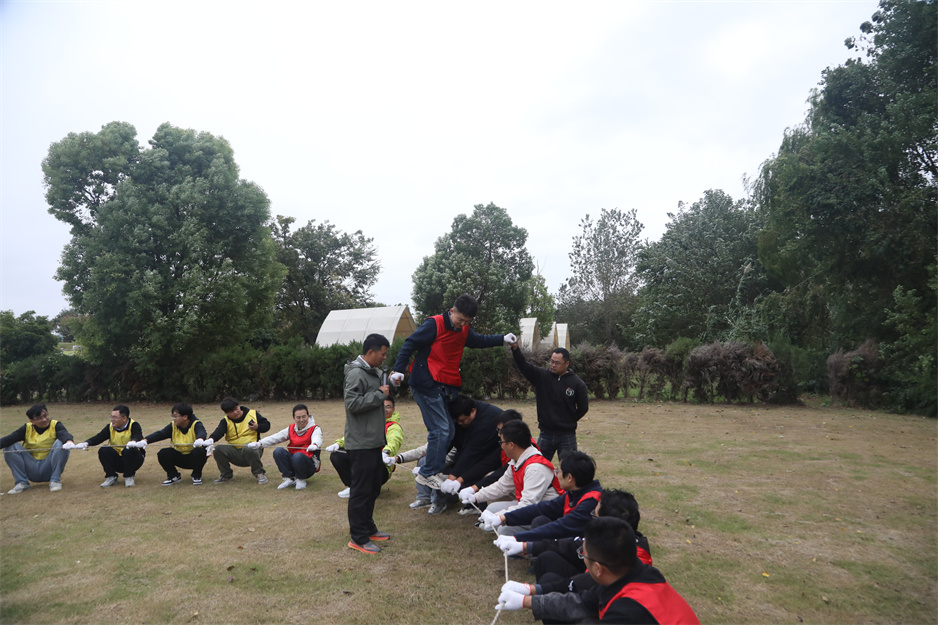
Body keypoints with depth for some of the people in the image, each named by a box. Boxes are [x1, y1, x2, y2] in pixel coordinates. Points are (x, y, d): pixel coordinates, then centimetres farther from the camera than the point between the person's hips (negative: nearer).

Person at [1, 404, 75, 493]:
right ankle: (21, 483, -6)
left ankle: (55, 481, -17)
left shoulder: (55, 425, -4)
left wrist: (69, 441, -50)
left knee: (60, 443, -26)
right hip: (31, 471, 3)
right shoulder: (27, 428, 4)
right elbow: (9, 438, -12)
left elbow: (64, 434, -26)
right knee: (11, 446, -11)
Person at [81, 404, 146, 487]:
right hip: (117, 460, 4)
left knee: (130, 450, -35)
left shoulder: (134, 426, -13)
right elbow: (98, 437, -13)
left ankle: (129, 477, -12)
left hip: (133, 459, -4)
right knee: (103, 451, -21)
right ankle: (111, 477, -5)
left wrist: (133, 442, -57)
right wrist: (86, 443, -34)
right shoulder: (110, 427, 0)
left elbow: (137, 437, -33)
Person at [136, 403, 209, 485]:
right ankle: (174, 476, 7)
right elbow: (160, 434, -18)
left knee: (199, 452, -36)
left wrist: (200, 439, -66)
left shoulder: (196, 424, -18)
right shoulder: (173, 426, -4)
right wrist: (145, 440, -37)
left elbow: (201, 432, -41)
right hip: (179, 456, 4)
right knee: (163, 453, -17)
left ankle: (196, 476, -7)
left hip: (194, 457, -4)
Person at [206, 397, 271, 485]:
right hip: (235, 453, 3)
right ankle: (226, 475, 3)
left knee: (248, 448, -38)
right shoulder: (226, 421, 4)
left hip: (253, 449, -3)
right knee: (218, 449, -22)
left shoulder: (253, 414, 2)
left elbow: (267, 425, 5)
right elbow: (219, 431, -18)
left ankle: (260, 474, -15)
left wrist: (257, 427, -15)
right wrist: (211, 439, -39)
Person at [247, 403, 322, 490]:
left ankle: (301, 480, -8)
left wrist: (314, 445, -54)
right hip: (293, 462, 4)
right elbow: (276, 437, -2)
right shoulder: (291, 429, 10)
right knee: (278, 451, -19)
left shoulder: (315, 429, -6)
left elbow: (317, 438, -29)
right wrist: (259, 443, -19)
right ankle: (289, 479, -7)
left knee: (298, 456, -35)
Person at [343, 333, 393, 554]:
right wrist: (379, 394, -19)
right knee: (361, 490, -1)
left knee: (373, 487, 17)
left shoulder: (374, 373, 14)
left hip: (373, 442, 10)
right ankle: (358, 538, 9)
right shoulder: (356, 373, -17)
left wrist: (388, 386, 9)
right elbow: (352, 403, -25)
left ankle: (368, 528, 30)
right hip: (360, 443, -10)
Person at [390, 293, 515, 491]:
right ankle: (427, 474, -2)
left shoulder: (463, 331, 13)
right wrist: (398, 370, -20)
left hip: (448, 388, 9)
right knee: (440, 429, -12)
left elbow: (479, 340, 30)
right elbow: (410, 344, -12)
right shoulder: (434, 325, -11)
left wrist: (503, 339, 20)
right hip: (426, 385, -8)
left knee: (449, 430, 9)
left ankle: (435, 470, 20)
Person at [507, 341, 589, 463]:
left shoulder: (577, 383, -7)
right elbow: (523, 366, -13)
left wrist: (568, 422, 4)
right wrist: (515, 348, -28)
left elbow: (583, 408, 2)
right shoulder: (542, 376, -2)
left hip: (567, 436, -2)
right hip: (545, 435, 2)